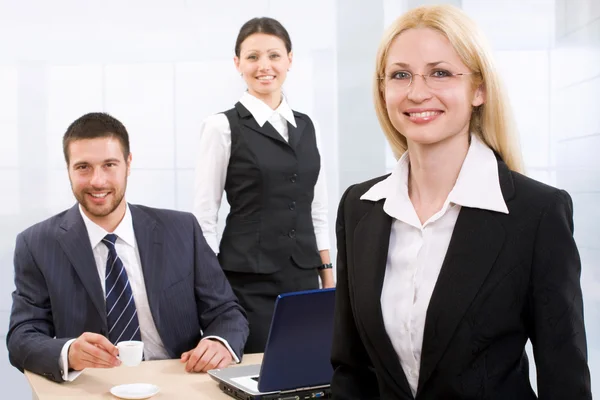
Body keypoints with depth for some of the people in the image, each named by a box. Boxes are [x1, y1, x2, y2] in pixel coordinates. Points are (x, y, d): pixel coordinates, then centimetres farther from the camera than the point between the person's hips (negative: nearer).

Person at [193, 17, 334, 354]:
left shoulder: (308, 127, 10)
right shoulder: (222, 127, -4)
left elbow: (319, 212, 13)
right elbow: (204, 218, -5)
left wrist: (329, 280, 9)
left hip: (304, 277, 5)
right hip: (249, 282, -4)